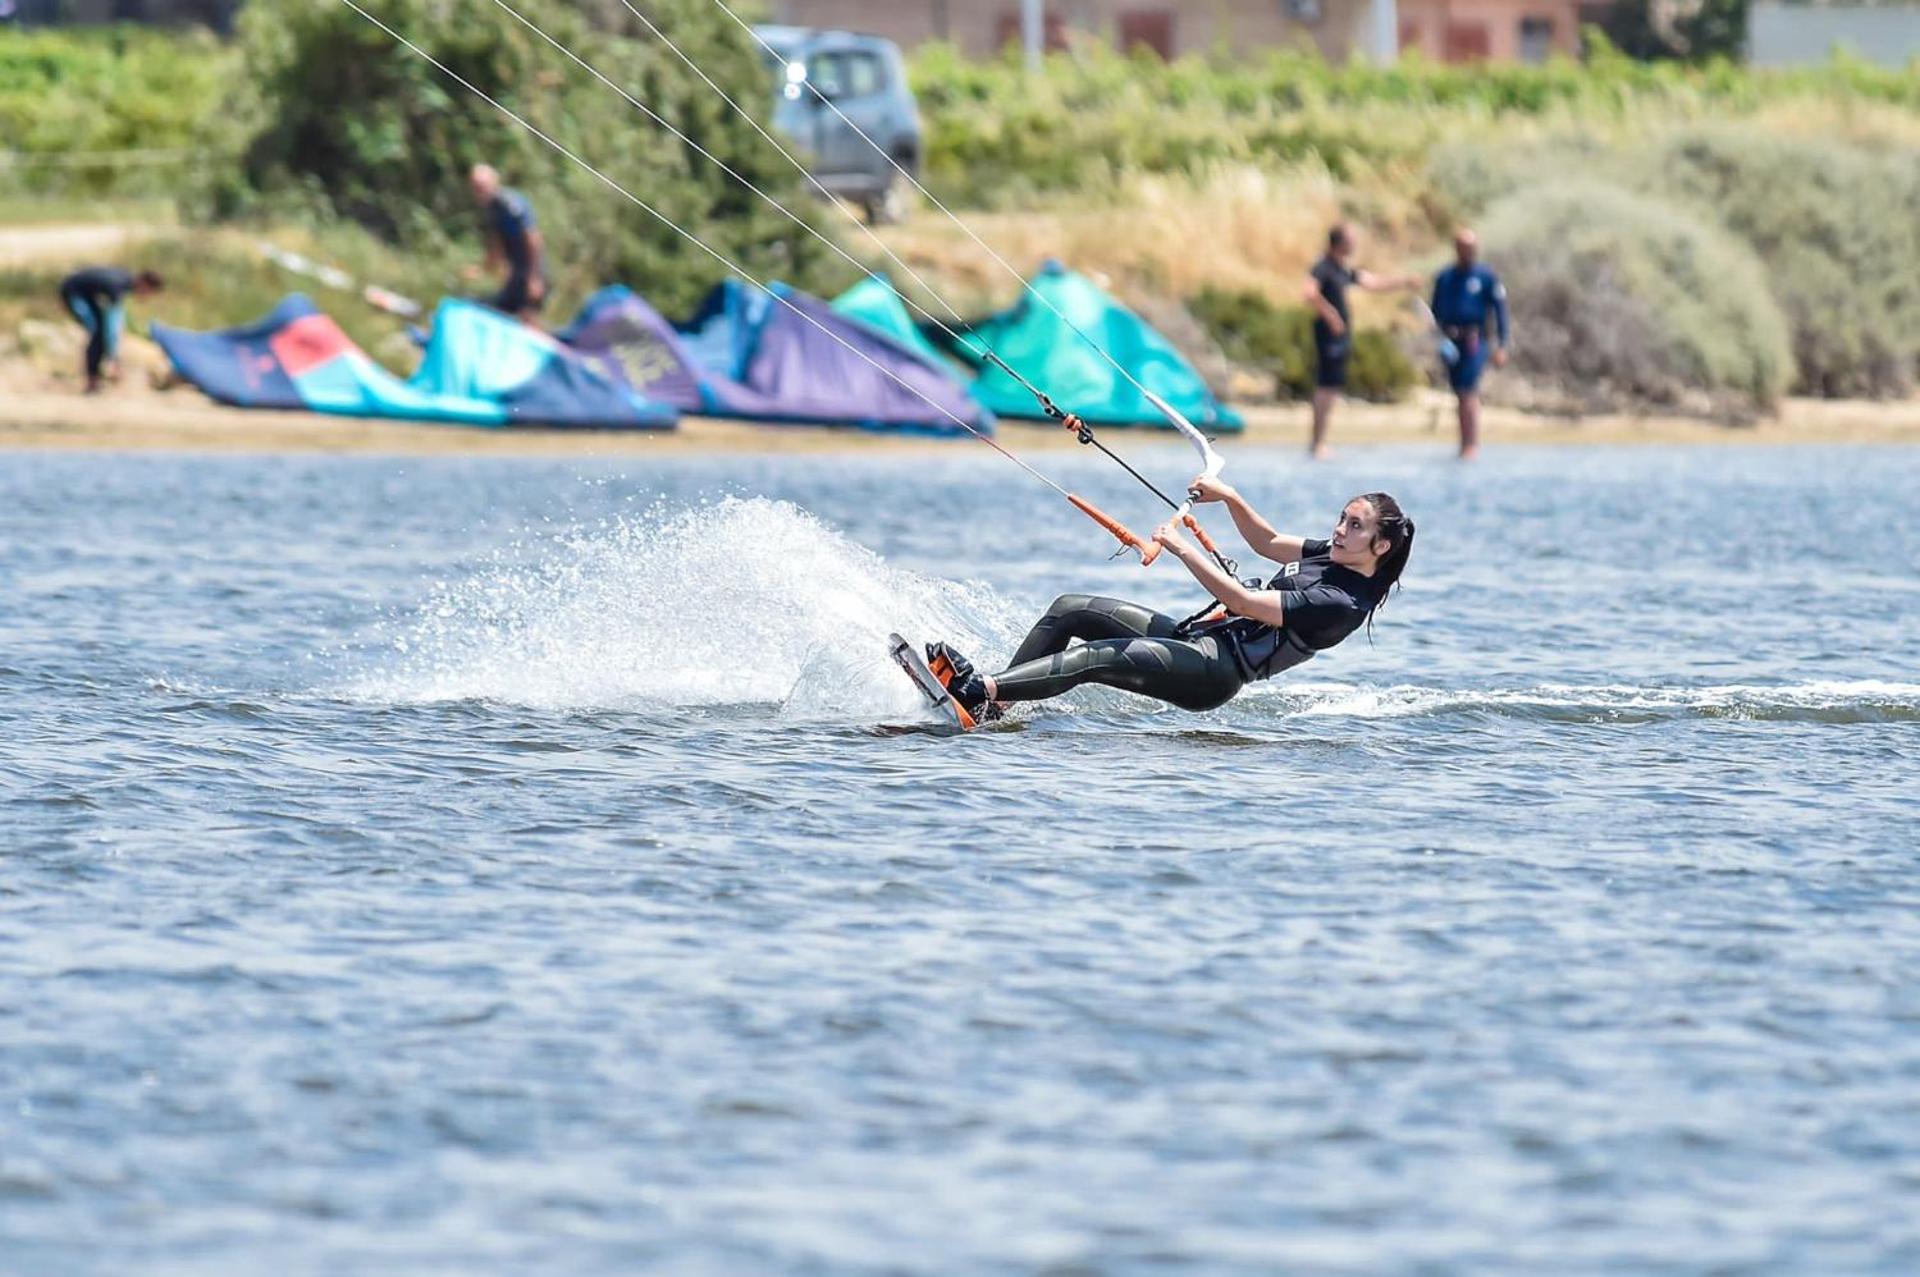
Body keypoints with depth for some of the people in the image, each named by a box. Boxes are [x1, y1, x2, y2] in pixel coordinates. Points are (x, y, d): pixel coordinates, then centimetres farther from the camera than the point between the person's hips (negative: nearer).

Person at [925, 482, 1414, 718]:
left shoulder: (1345, 604, -17)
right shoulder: (1334, 556, 11)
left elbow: (1242, 602, -21)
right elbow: (1268, 543, 27)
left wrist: (1184, 549, -19)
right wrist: (1230, 498, 9)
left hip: (1211, 673, -10)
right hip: (1193, 636, 10)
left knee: (1096, 657, -28)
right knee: (1070, 610, 2)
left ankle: (978, 689, -35)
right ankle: (993, 705, -5)